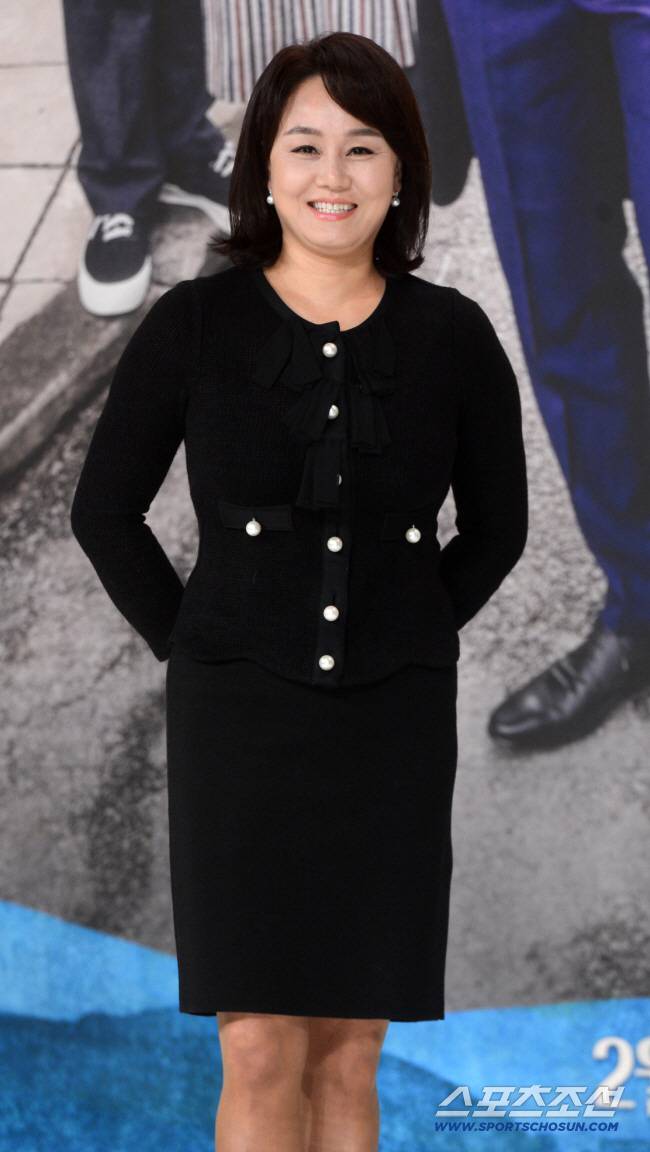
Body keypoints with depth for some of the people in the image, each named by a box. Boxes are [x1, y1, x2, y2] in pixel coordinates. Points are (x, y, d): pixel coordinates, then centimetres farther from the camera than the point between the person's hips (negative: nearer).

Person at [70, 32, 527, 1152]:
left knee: (351, 1050, 8)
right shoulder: (193, 325, -3)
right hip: (240, 720, -2)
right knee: (260, 1052, -5)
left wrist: (408, 641, 8)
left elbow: (496, 527, 13)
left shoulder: (452, 335, 1)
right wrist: (190, 645, 2)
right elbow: (103, 510, 5)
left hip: (395, 723, 2)